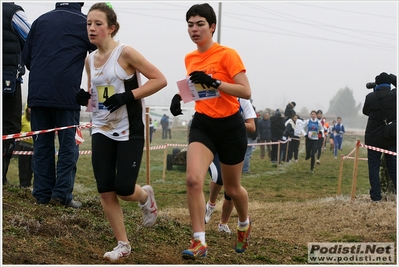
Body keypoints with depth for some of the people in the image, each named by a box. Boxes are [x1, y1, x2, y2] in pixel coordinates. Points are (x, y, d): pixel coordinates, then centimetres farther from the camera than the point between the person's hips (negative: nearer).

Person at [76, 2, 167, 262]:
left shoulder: (125, 53, -12)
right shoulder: (90, 59, 7)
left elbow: (160, 79, -14)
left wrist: (128, 96, -22)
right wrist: (84, 97, -3)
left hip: (130, 131, -5)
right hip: (102, 131, 6)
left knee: (123, 189, -9)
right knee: (105, 191, -2)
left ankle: (145, 196, 28)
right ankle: (123, 244, 10)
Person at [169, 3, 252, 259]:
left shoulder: (227, 55, -13)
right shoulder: (190, 59, 6)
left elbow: (246, 92, -19)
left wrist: (214, 83, -30)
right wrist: (180, 96, 3)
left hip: (230, 126, -4)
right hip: (202, 124, 4)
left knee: (232, 187, 12)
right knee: (193, 179, -20)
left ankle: (245, 223, 44)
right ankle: (199, 242, -15)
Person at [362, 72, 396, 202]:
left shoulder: (370, 97, -8)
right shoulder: (394, 95, -8)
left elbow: (365, 111, 9)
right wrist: (393, 78, 13)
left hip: (374, 138, -1)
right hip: (392, 138, 1)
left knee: (373, 167, 5)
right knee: (393, 167, 8)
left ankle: (376, 196, 2)